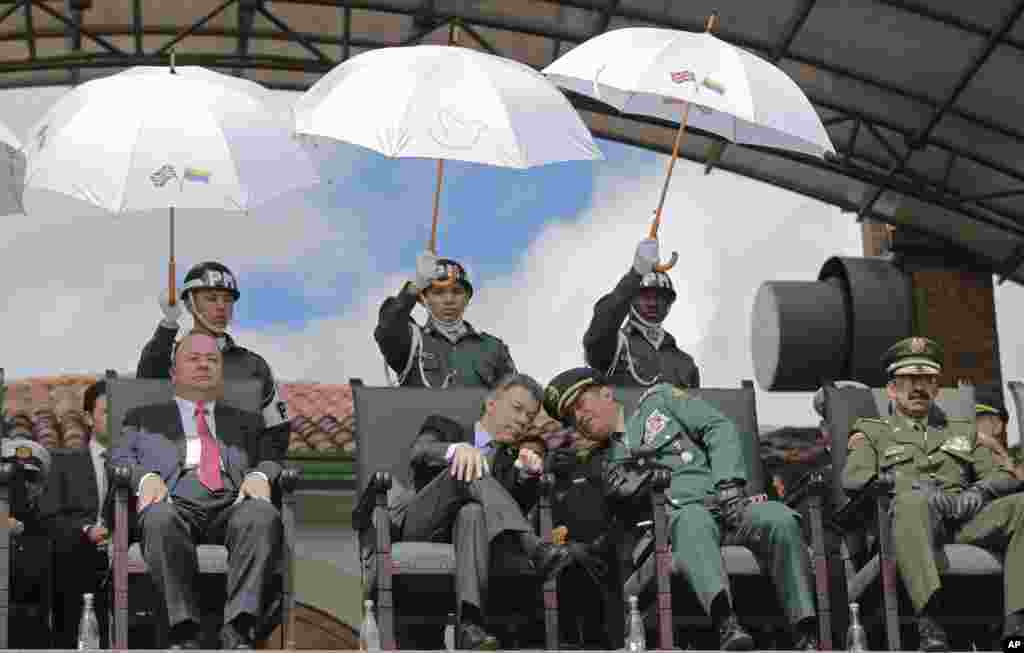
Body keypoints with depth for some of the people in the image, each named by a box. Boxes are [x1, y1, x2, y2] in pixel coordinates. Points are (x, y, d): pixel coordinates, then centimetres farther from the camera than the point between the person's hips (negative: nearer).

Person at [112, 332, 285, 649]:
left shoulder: (246, 422, 35)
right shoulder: (145, 418, 31)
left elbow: (272, 460, 20)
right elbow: (119, 459, 16)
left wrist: (260, 475, -5)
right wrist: (145, 477, -7)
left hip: (233, 503, 1)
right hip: (176, 501, -1)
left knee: (264, 515, -36)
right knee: (161, 518, -40)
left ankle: (238, 632, -46)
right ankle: (184, 634, -39)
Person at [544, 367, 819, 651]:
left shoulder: (658, 399, 25)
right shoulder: (608, 466, 29)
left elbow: (718, 428, 12)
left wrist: (728, 483, -3)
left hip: (725, 501, 1)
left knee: (781, 519, -33)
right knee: (693, 520, -39)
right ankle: (726, 624, -63)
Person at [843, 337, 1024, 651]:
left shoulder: (962, 431, 35)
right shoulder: (872, 432, 25)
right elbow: (854, 477, 4)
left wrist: (978, 492, -2)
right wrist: (911, 485, -11)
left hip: (966, 518, 3)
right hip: (914, 518, -3)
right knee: (911, 501, -41)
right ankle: (929, 623, -56)